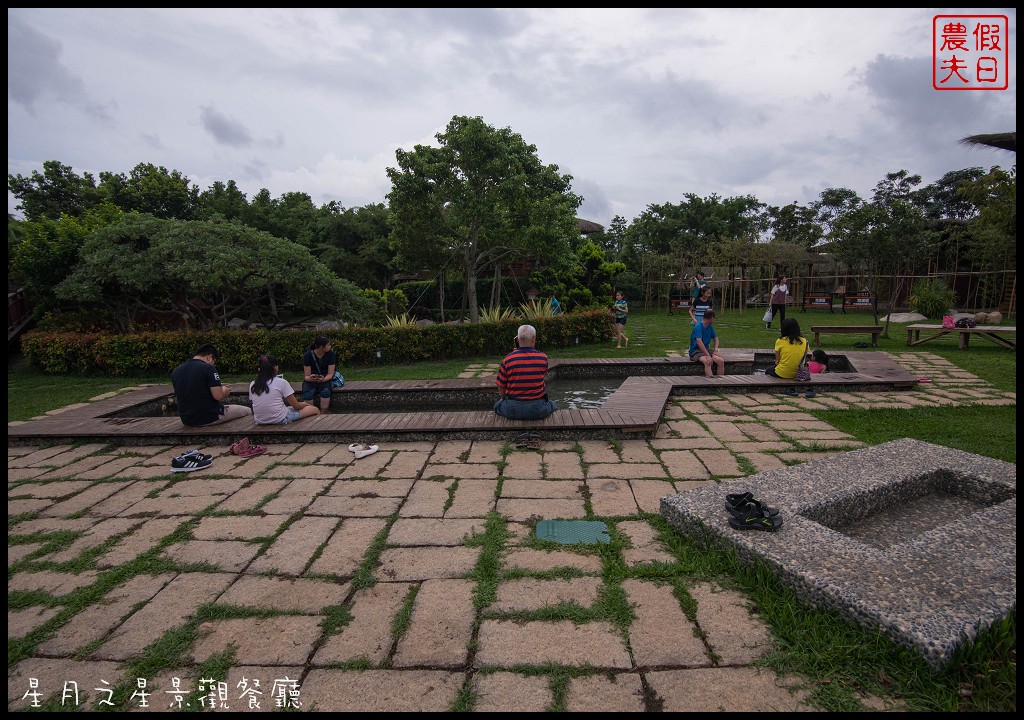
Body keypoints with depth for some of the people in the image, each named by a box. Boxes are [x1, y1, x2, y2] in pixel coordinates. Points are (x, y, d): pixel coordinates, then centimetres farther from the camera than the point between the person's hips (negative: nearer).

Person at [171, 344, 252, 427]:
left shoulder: (176, 371, 5)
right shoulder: (208, 368, -16)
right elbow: (218, 396, -22)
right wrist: (225, 391, 1)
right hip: (211, 417, -7)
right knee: (247, 411, 12)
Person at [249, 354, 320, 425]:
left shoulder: (252, 385, 4)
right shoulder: (281, 382, -8)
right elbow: (296, 406, -3)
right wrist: (305, 404, 19)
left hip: (260, 421, 6)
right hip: (280, 420, -6)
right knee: (315, 409, 12)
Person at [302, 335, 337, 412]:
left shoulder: (330, 354, -11)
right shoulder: (307, 355, -14)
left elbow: (330, 374, -10)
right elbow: (307, 376, -12)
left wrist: (323, 379, -32)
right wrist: (310, 378, -37)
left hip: (325, 379, 1)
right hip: (311, 380, 0)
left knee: (326, 391, -33)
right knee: (307, 393, -32)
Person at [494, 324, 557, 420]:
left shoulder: (508, 359, -11)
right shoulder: (543, 358, -8)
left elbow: (501, 387, -2)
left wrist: (504, 399, 21)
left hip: (512, 411, -1)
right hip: (538, 410, 1)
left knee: (497, 405, 33)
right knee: (552, 405, 35)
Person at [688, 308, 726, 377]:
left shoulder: (710, 326, 9)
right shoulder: (698, 326, -16)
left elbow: (715, 339, 19)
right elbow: (699, 342, -26)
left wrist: (716, 350, -1)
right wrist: (708, 355, -31)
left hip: (706, 349, 7)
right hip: (695, 351, -7)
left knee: (721, 360, -18)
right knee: (707, 361, -36)